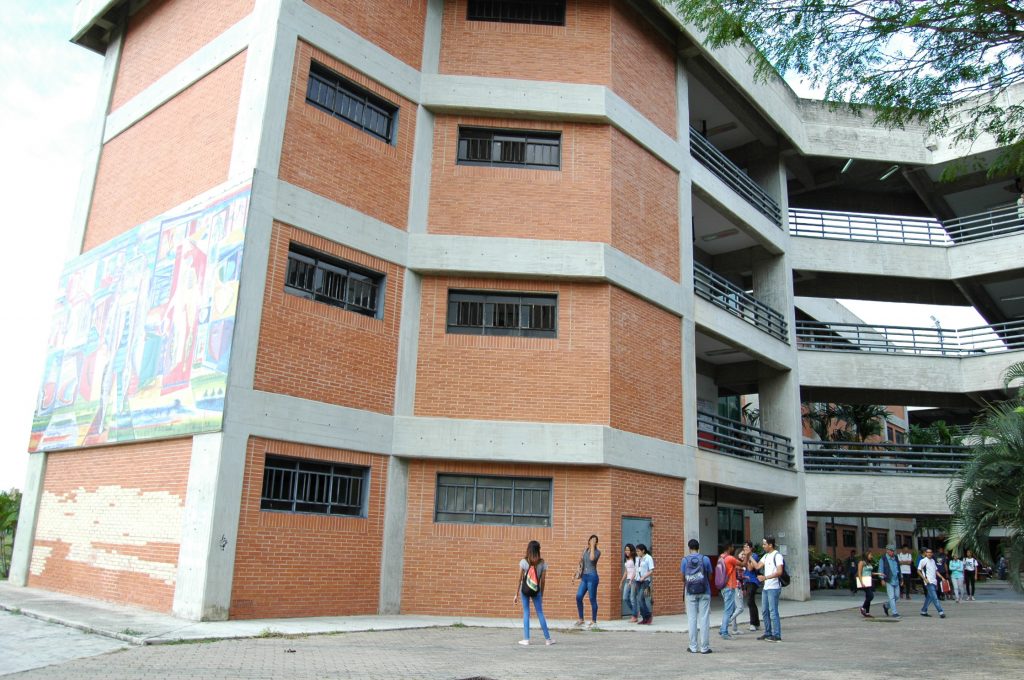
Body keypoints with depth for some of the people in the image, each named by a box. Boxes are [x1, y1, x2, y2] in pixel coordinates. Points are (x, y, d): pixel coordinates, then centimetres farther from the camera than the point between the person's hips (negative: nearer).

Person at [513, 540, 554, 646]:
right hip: (536, 591, 1)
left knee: (526, 613, 7)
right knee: (540, 613, 9)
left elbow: (520, 579, -5)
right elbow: (542, 581, 0)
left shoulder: (524, 561, -6)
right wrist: (542, 595, 10)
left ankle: (526, 639, 7)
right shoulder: (542, 563, -2)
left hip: (525, 590, -1)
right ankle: (547, 639, 13)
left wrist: (516, 594, 0)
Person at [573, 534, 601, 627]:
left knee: (592, 599, -2)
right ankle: (580, 619, 9)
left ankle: (593, 621, 7)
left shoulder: (597, 552, -3)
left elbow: (592, 558, -25)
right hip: (584, 577, 6)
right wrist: (580, 560, 2)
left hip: (592, 576, -6)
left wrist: (592, 546, -17)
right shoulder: (585, 550, 14)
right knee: (578, 596, -1)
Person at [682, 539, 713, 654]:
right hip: (704, 592, 0)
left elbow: (683, 578, 3)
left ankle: (693, 647, 10)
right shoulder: (705, 559, -3)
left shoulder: (685, 560, -3)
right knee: (704, 619, 3)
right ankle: (704, 647, 5)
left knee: (692, 619, 7)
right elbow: (709, 576, 4)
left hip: (690, 593, 0)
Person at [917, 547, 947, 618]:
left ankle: (923, 611, 20)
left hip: (934, 582, 7)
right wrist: (925, 579, -14)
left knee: (929, 597, 11)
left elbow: (936, 571, 23)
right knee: (934, 598, -12)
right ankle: (940, 612, -15)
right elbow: (918, 571, -6)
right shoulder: (923, 561, -6)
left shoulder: (933, 561, 15)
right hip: (929, 582, -7)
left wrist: (942, 577, 11)